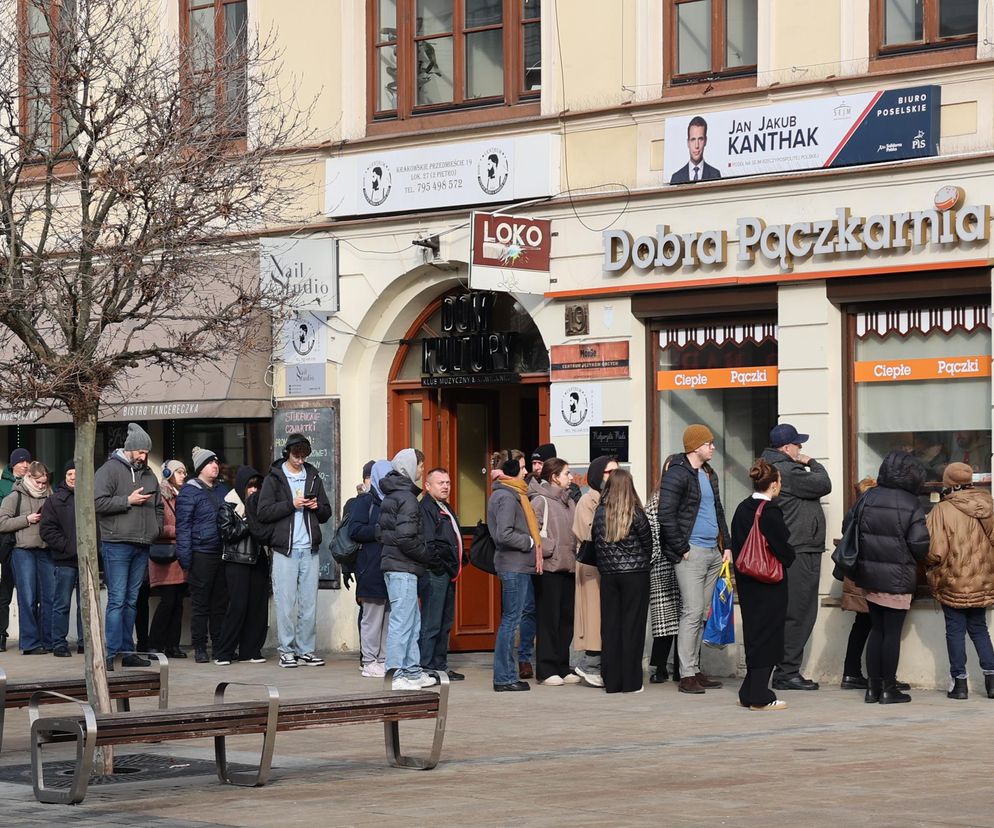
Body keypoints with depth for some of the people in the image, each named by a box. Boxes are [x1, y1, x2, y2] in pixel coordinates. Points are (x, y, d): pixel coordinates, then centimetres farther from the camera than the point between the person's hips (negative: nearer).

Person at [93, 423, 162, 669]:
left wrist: (156, 529, 13)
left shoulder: (149, 475, 18)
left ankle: (127, 650, 16)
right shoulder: (110, 470, -4)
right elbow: (98, 502, -14)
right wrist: (128, 500, -14)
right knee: (117, 600, -9)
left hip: (141, 547, 7)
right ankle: (110, 653, -9)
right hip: (117, 545, -7)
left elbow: (158, 507, 29)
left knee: (132, 601, 11)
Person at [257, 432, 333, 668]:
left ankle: (306, 650, 9)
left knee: (309, 603, 3)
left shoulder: (313, 477, 15)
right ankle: (286, 651, 2)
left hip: (309, 550, 4)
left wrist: (317, 506, -2)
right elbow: (264, 513, -6)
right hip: (285, 550, -4)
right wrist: (291, 504, -14)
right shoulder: (274, 478, 3)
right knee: (286, 603, -4)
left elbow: (326, 514, 19)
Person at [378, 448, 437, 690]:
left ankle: (412, 670, 20)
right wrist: (427, 556, -10)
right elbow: (406, 538, -22)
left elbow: (380, 532, 19)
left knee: (412, 621, 16)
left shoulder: (390, 496, 16)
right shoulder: (407, 497, -15)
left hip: (392, 564, 10)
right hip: (403, 567, -10)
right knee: (403, 620, -8)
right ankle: (399, 675, -7)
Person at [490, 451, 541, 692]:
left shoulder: (512, 494, 17)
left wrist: (533, 545, 11)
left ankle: (508, 675, 18)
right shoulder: (506, 497, -15)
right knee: (510, 620, -7)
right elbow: (504, 535, -23)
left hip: (518, 565, 11)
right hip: (514, 565, -11)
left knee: (510, 620, 13)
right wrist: (530, 543, -12)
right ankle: (504, 678, -4)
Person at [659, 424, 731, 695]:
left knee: (703, 614, 10)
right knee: (692, 612, -10)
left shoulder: (709, 474, 18)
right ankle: (687, 675, -9)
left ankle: (695, 670, 16)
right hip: (692, 553, -9)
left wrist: (726, 545, 18)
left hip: (713, 552, 9)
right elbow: (666, 516, -14)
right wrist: (682, 549, -14)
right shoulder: (677, 475, -10)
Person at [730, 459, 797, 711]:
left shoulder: (742, 509, 6)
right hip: (771, 584, -7)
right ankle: (760, 697, 0)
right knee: (768, 635, -1)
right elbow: (783, 548, -16)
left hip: (747, 582, 7)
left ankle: (749, 693, 19)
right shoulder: (771, 512, -17)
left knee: (753, 633, 14)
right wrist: (788, 560, 5)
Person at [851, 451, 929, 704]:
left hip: (869, 575, 4)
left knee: (876, 630, 13)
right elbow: (919, 543, -14)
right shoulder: (911, 505, -11)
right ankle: (888, 689, 6)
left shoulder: (867, 498, 1)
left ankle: (873, 687, 14)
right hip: (898, 578, -4)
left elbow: (848, 529, 5)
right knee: (892, 632, 2)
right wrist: (916, 559, 8)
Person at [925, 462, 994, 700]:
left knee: (955, 631, 7)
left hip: (953, 583, -4)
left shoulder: (942, 510, -17)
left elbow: (935, 552, -20)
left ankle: (959, 681, 7)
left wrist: (931, 569, 1)